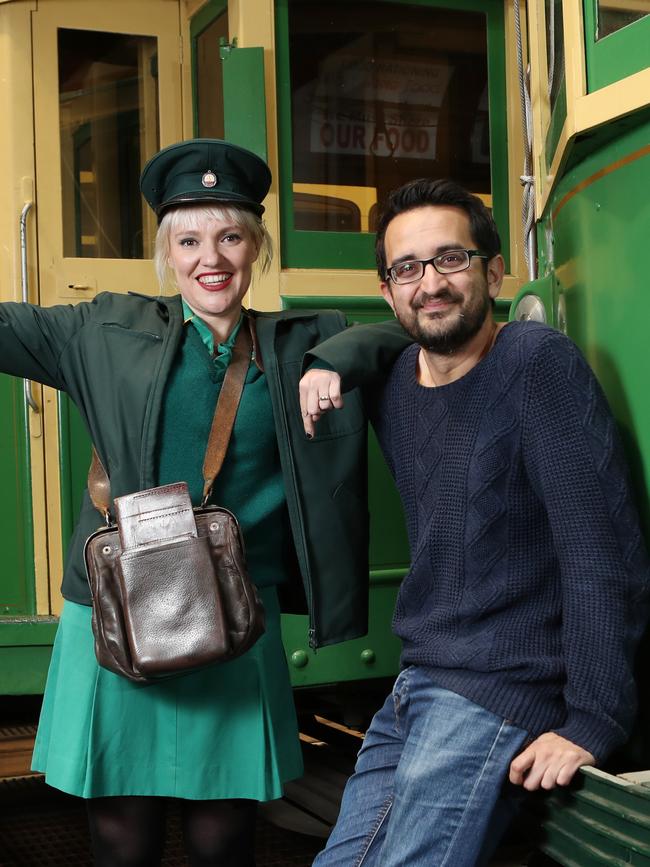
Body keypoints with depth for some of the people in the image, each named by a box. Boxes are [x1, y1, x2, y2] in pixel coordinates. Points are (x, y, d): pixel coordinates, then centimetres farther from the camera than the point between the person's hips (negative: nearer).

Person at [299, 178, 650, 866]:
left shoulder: (537, 361, -12)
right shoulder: (391, 386, 8)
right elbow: (370, 335, 34)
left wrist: (595, 721, -21)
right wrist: (329, 363, 10)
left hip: (502, 691, -7)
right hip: (414, 690, 7)